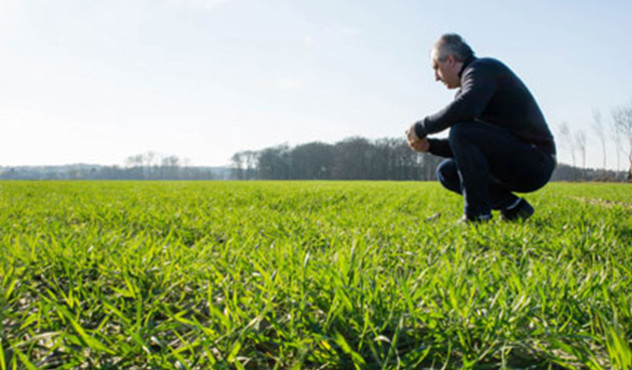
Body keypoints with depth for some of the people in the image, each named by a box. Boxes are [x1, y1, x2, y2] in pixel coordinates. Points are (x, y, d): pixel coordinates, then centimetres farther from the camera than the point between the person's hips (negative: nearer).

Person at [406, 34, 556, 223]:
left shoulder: (482, 68, -10)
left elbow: (464, 109, -33)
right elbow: (468, 146, 20)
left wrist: (422, 127, -19)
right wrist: (429, 145, 7)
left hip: (535, 162, -10)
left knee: (461, 132, -26)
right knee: (446, 172, 10)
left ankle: (478, 214, -17)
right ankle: (512, 206, 6)